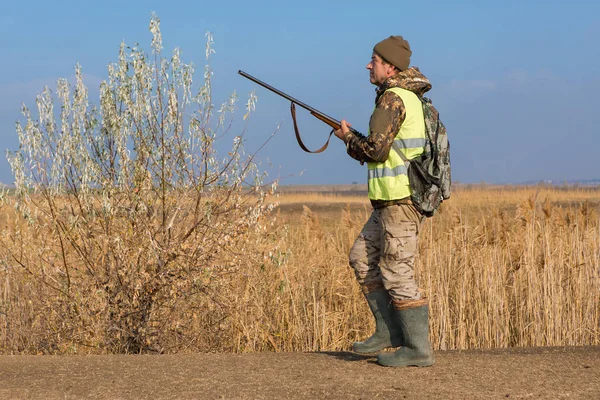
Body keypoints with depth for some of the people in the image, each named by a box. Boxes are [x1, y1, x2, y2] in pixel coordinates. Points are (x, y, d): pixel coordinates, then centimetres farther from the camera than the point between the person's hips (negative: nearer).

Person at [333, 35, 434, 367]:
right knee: (363, 257, 15)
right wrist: (354, 140, 15)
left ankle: (418, 349, -2)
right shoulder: (410, 98, 17)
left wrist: (348, 138, -1)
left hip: (399, 201, -10)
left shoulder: (392, 97, -14)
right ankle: (389, 331, 16)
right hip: (393, 199, 10)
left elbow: (376, 149, -20)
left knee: (397, 272, -6)